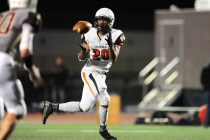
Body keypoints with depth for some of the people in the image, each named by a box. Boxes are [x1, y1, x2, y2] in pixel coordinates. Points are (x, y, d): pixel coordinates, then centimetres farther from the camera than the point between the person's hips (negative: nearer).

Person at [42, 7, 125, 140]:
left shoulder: (115, 36, -5)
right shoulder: (89, 35, -6)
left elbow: (113, 59, -14)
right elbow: (81, 58, -1)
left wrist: (110, 44, -30)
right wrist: (83, 49, -23)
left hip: (101, 74, 4)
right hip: (90, 72, -4)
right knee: (105, 100, -15)